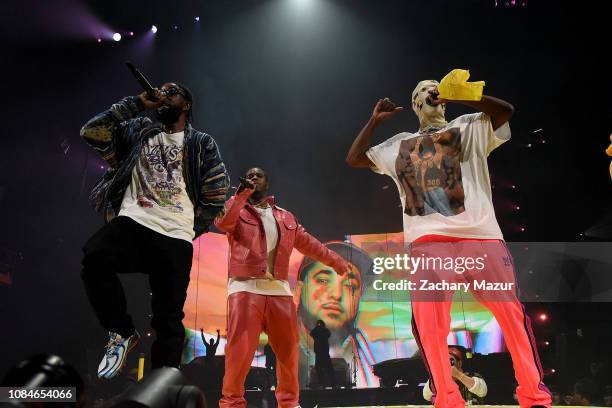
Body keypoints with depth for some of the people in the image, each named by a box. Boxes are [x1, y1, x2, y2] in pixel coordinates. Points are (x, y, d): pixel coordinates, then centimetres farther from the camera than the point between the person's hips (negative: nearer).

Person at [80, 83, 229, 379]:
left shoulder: (202, 143, 16)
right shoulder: (140, 131, 21)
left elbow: (217, 191, 10)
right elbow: (91, 132, 9)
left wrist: (190, 229, 6)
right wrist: (138, 103, 9)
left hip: (174, 238, -1)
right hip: (133, 224, 1)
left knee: (168, 321, -5)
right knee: (94, 257, -31)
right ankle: (122, 332, -8)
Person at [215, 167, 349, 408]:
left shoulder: (286, 218, 20)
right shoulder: (236, 209, 10)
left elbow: (309, 244, 26)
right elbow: (222, 223, -12)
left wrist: (336, 262, 28)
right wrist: (241, 195, -21)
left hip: (279, 290, 4)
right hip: (246, 288, -4)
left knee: (288, 350, 9)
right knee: (240, 349, -11)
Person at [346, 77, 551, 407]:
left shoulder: (468, 128, 18)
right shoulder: (400, 145, 25)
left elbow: (505, 110, 1)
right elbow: (354, 159, 25)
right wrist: (374, 120, 19)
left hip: (479, 233, -1)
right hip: (428, 241, 1)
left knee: (511, 311, -1)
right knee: (426, 321, -10)